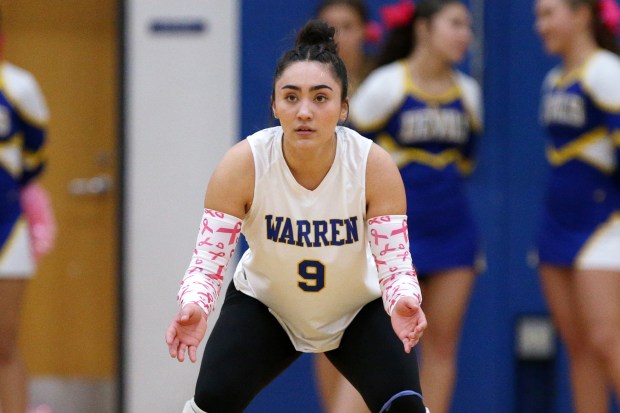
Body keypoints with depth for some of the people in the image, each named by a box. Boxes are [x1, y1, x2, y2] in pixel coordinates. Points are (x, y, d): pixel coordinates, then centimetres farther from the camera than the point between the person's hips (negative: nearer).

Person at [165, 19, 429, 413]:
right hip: (264, 306, 0)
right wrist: (194, 307, -47)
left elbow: (395, 261, -25)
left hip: (358, 311, 0)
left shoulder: (375, 166, -27)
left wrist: (404, 303, -48)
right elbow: (208, 258, -25)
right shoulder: (243, 164, -27)